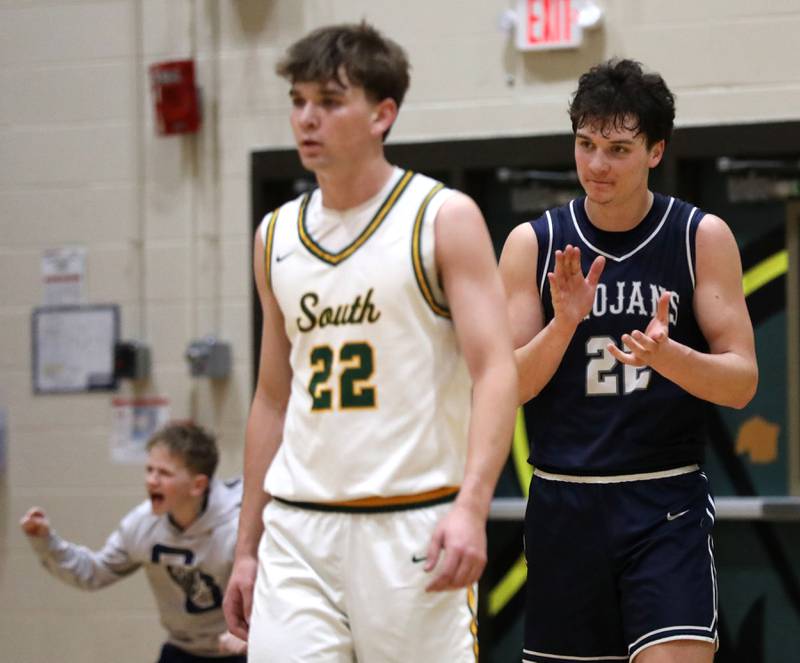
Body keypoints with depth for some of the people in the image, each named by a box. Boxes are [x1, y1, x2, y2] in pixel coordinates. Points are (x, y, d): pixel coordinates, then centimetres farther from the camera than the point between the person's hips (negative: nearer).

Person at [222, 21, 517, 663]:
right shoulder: (277, 237, 13)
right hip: (298, 531, 4)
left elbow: (496, 373, -11)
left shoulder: (444, 219, -3)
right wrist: (247, 550, 16)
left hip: (413, 527, -4)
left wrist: (470, 507, -25)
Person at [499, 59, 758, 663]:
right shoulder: (533, 244, 2)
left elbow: (742, 381, -4)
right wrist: (564, 323, -18)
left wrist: (666, 355, -24)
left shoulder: (702, 238, -1)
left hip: (667, 504, -2)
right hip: (564, 505, 2)